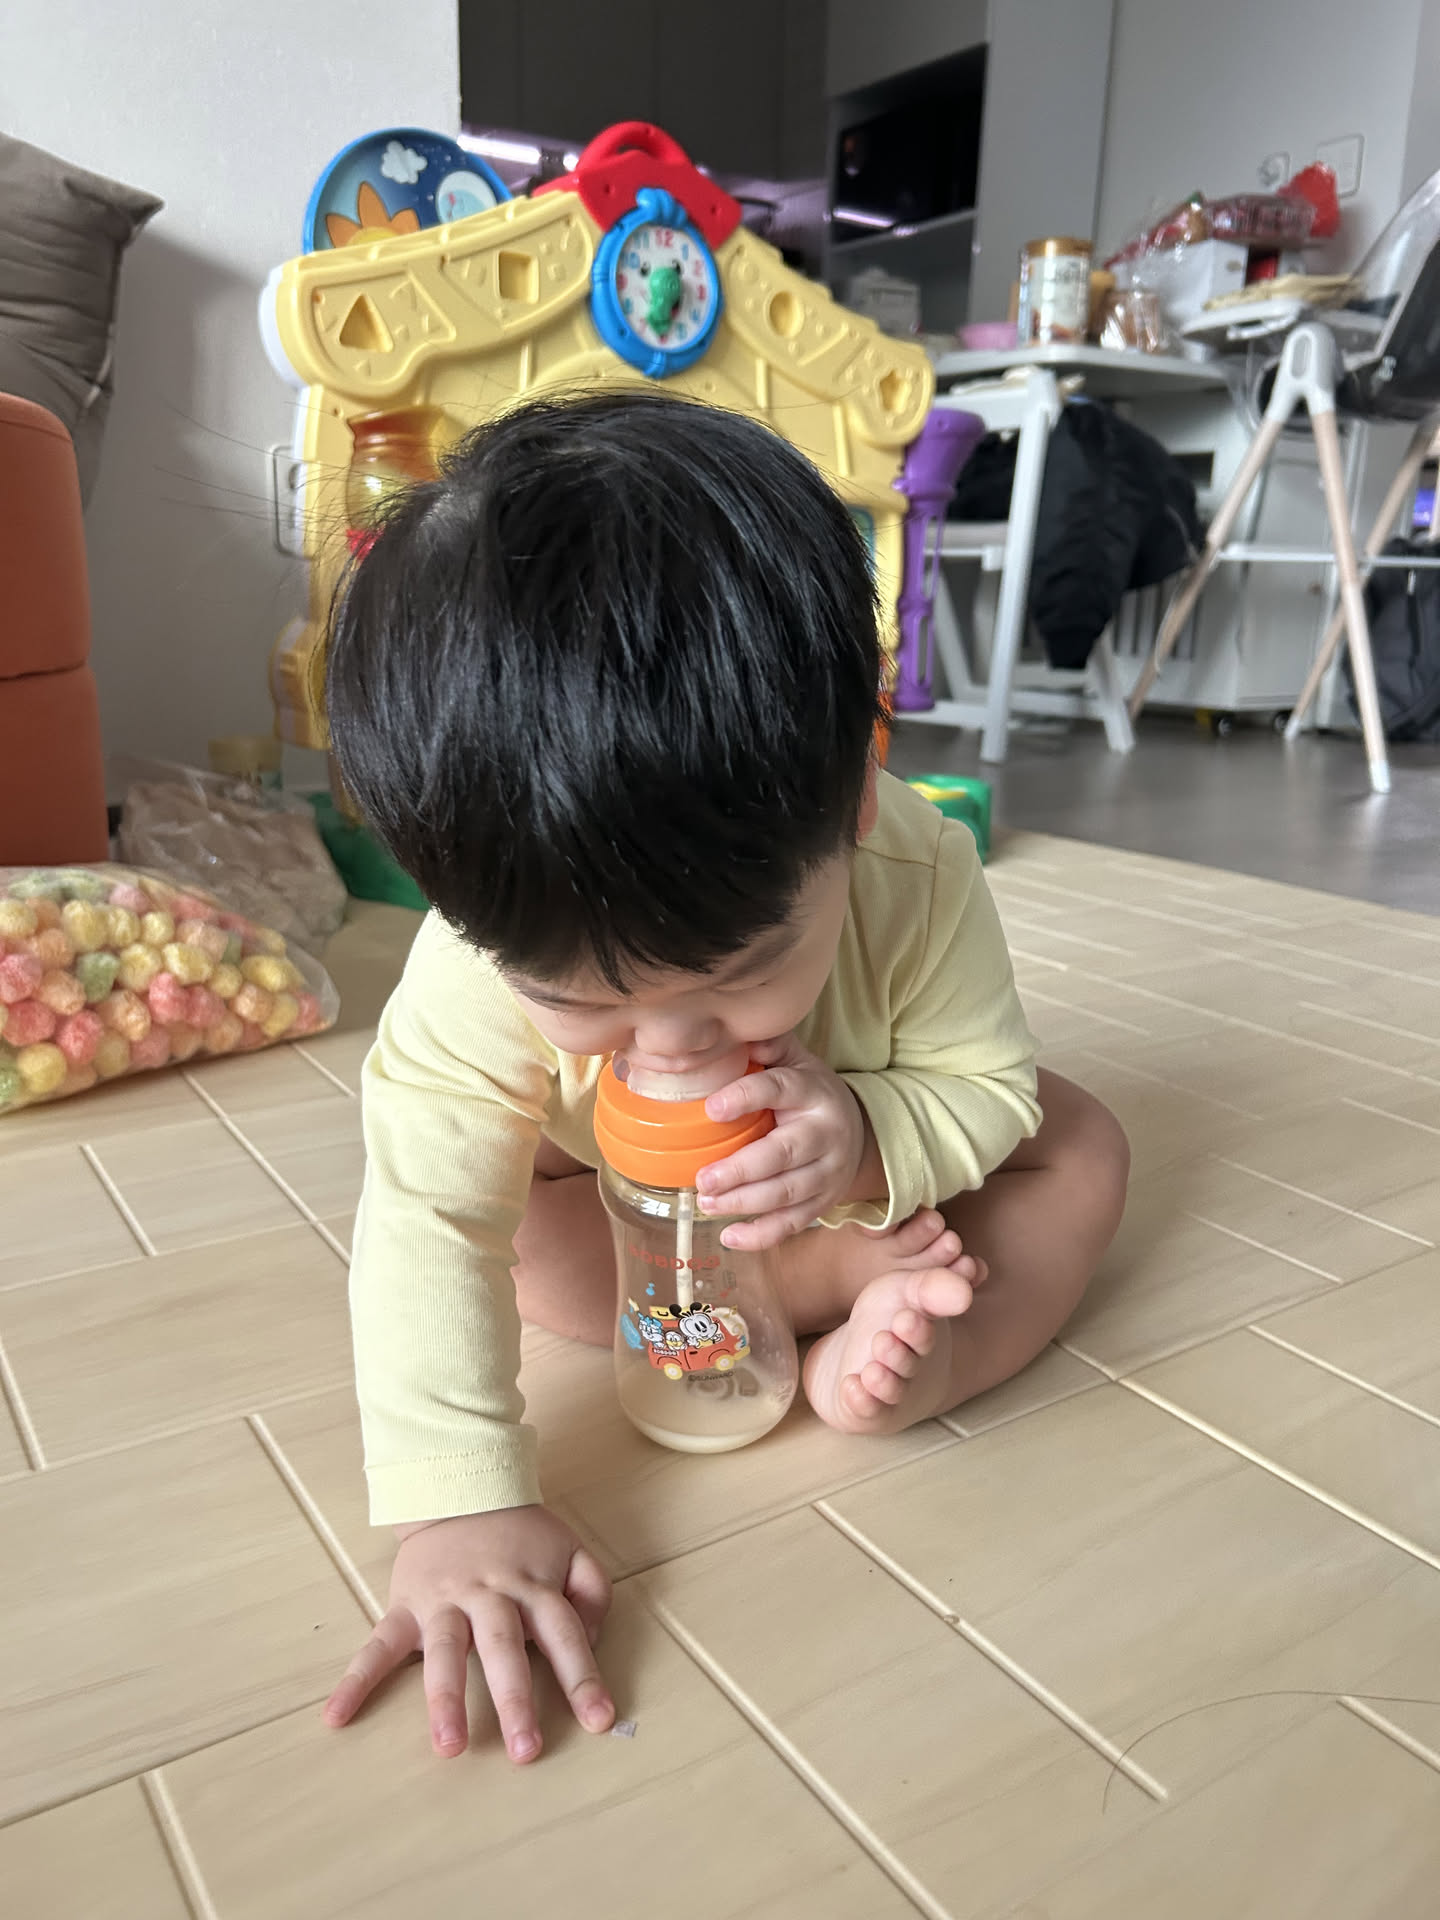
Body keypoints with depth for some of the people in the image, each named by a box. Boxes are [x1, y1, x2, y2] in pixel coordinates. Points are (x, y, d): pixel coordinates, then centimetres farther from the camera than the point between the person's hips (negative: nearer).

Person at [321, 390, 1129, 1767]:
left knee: (1081, 1154, -13)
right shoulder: (484, 960, -39)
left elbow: (992, 1086, -24)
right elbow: (430, 1220, -41)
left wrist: (872, 1140, -46)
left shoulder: (917, 875, -37)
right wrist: (458, 1510, -48)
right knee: (512, 1234, -25)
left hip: (874, 1176, 0)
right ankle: (860, 1280, -19)